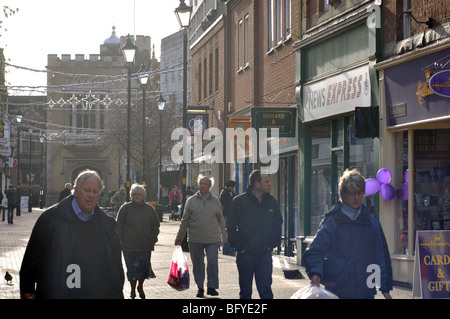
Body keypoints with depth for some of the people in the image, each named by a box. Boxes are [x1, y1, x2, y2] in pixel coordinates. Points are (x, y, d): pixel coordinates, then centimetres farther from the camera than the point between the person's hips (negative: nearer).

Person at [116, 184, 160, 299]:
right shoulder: (126, 208, 3)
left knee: (145, 267, 0)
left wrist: (153, 239, 6)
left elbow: (156, 225, 16)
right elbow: (119, 225, 5)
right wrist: (121, 240, -3)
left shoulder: (149, 209, 9)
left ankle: (140, 287, 27)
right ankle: (133, 292, 16)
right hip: (129, 246, -1)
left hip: (146, 245, 2)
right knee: (132, 268, 1)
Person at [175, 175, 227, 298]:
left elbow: (221, 221, 13)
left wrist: (225, 237, 15)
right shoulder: (191, 201, 4)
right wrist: (179, 237, 7)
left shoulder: (215, 201, 6)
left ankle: (212, 287, 7)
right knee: (197, 265, 7)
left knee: (213, 263, -6)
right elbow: (185, 220, 8)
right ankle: (200, 288, 19)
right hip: (195, 240, 1)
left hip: (213, 239, -1)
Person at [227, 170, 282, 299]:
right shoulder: (239, 202, -5)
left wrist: (272, 244, 5)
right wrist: (239, 247, -8)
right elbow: (231, 228, -3)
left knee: (266, 289, -1)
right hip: (245, 254, -2)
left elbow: (277, 225, 15)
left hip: (265, 255, 2)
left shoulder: (271, 202, 6)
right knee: (245, 291, 8)